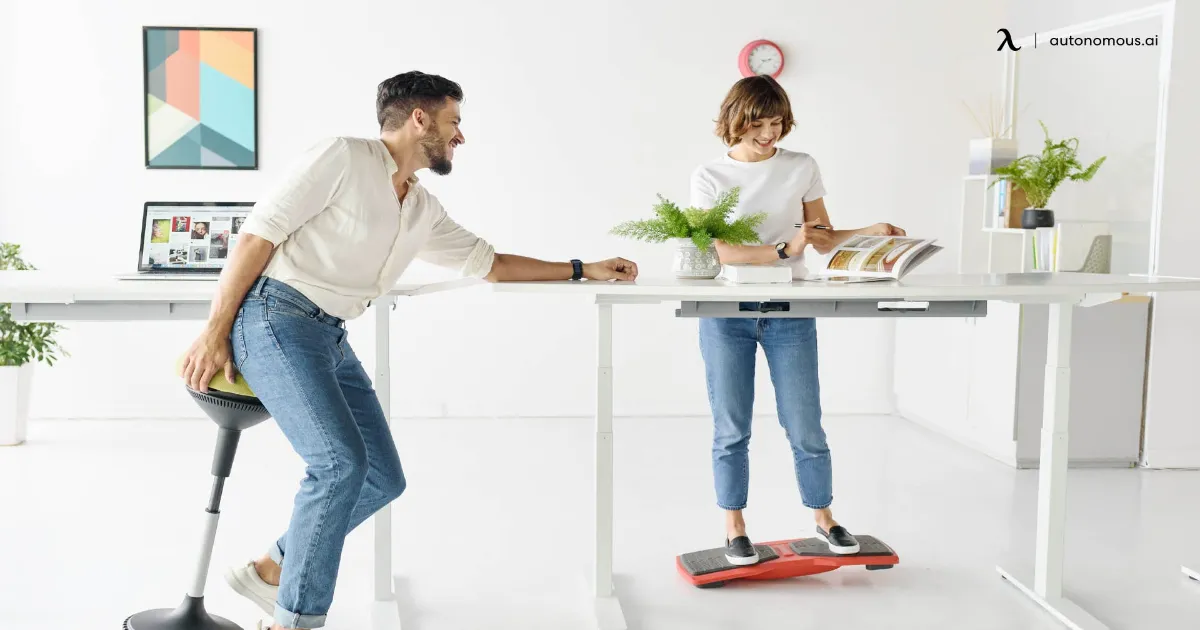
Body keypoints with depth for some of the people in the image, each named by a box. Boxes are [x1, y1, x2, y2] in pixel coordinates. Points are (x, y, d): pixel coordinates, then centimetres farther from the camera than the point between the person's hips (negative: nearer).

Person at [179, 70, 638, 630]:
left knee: (384, 478, 5)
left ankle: (270, 573, 20)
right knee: (340, 462, -21)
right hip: (275, 318, -8)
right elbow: (260, 231, -10)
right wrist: (215, 331, -14)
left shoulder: (425, 211, 16)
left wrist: (582, 270, 24)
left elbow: (487, 262, 25)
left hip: (331, 337, 9)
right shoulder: (343, 156, -7)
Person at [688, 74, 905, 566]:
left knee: (805, 427, 2)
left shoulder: (802, 168, 5)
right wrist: (784, 250, -23)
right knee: (731, 429, 5)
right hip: (728, 314, -1)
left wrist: (870, 232, -5)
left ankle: (824, 518, 22)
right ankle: (734, 528, 18)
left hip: (789, 313, 1)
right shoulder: (710, 176, -1)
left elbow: (823, 239, 11)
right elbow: (721, 250, -12)